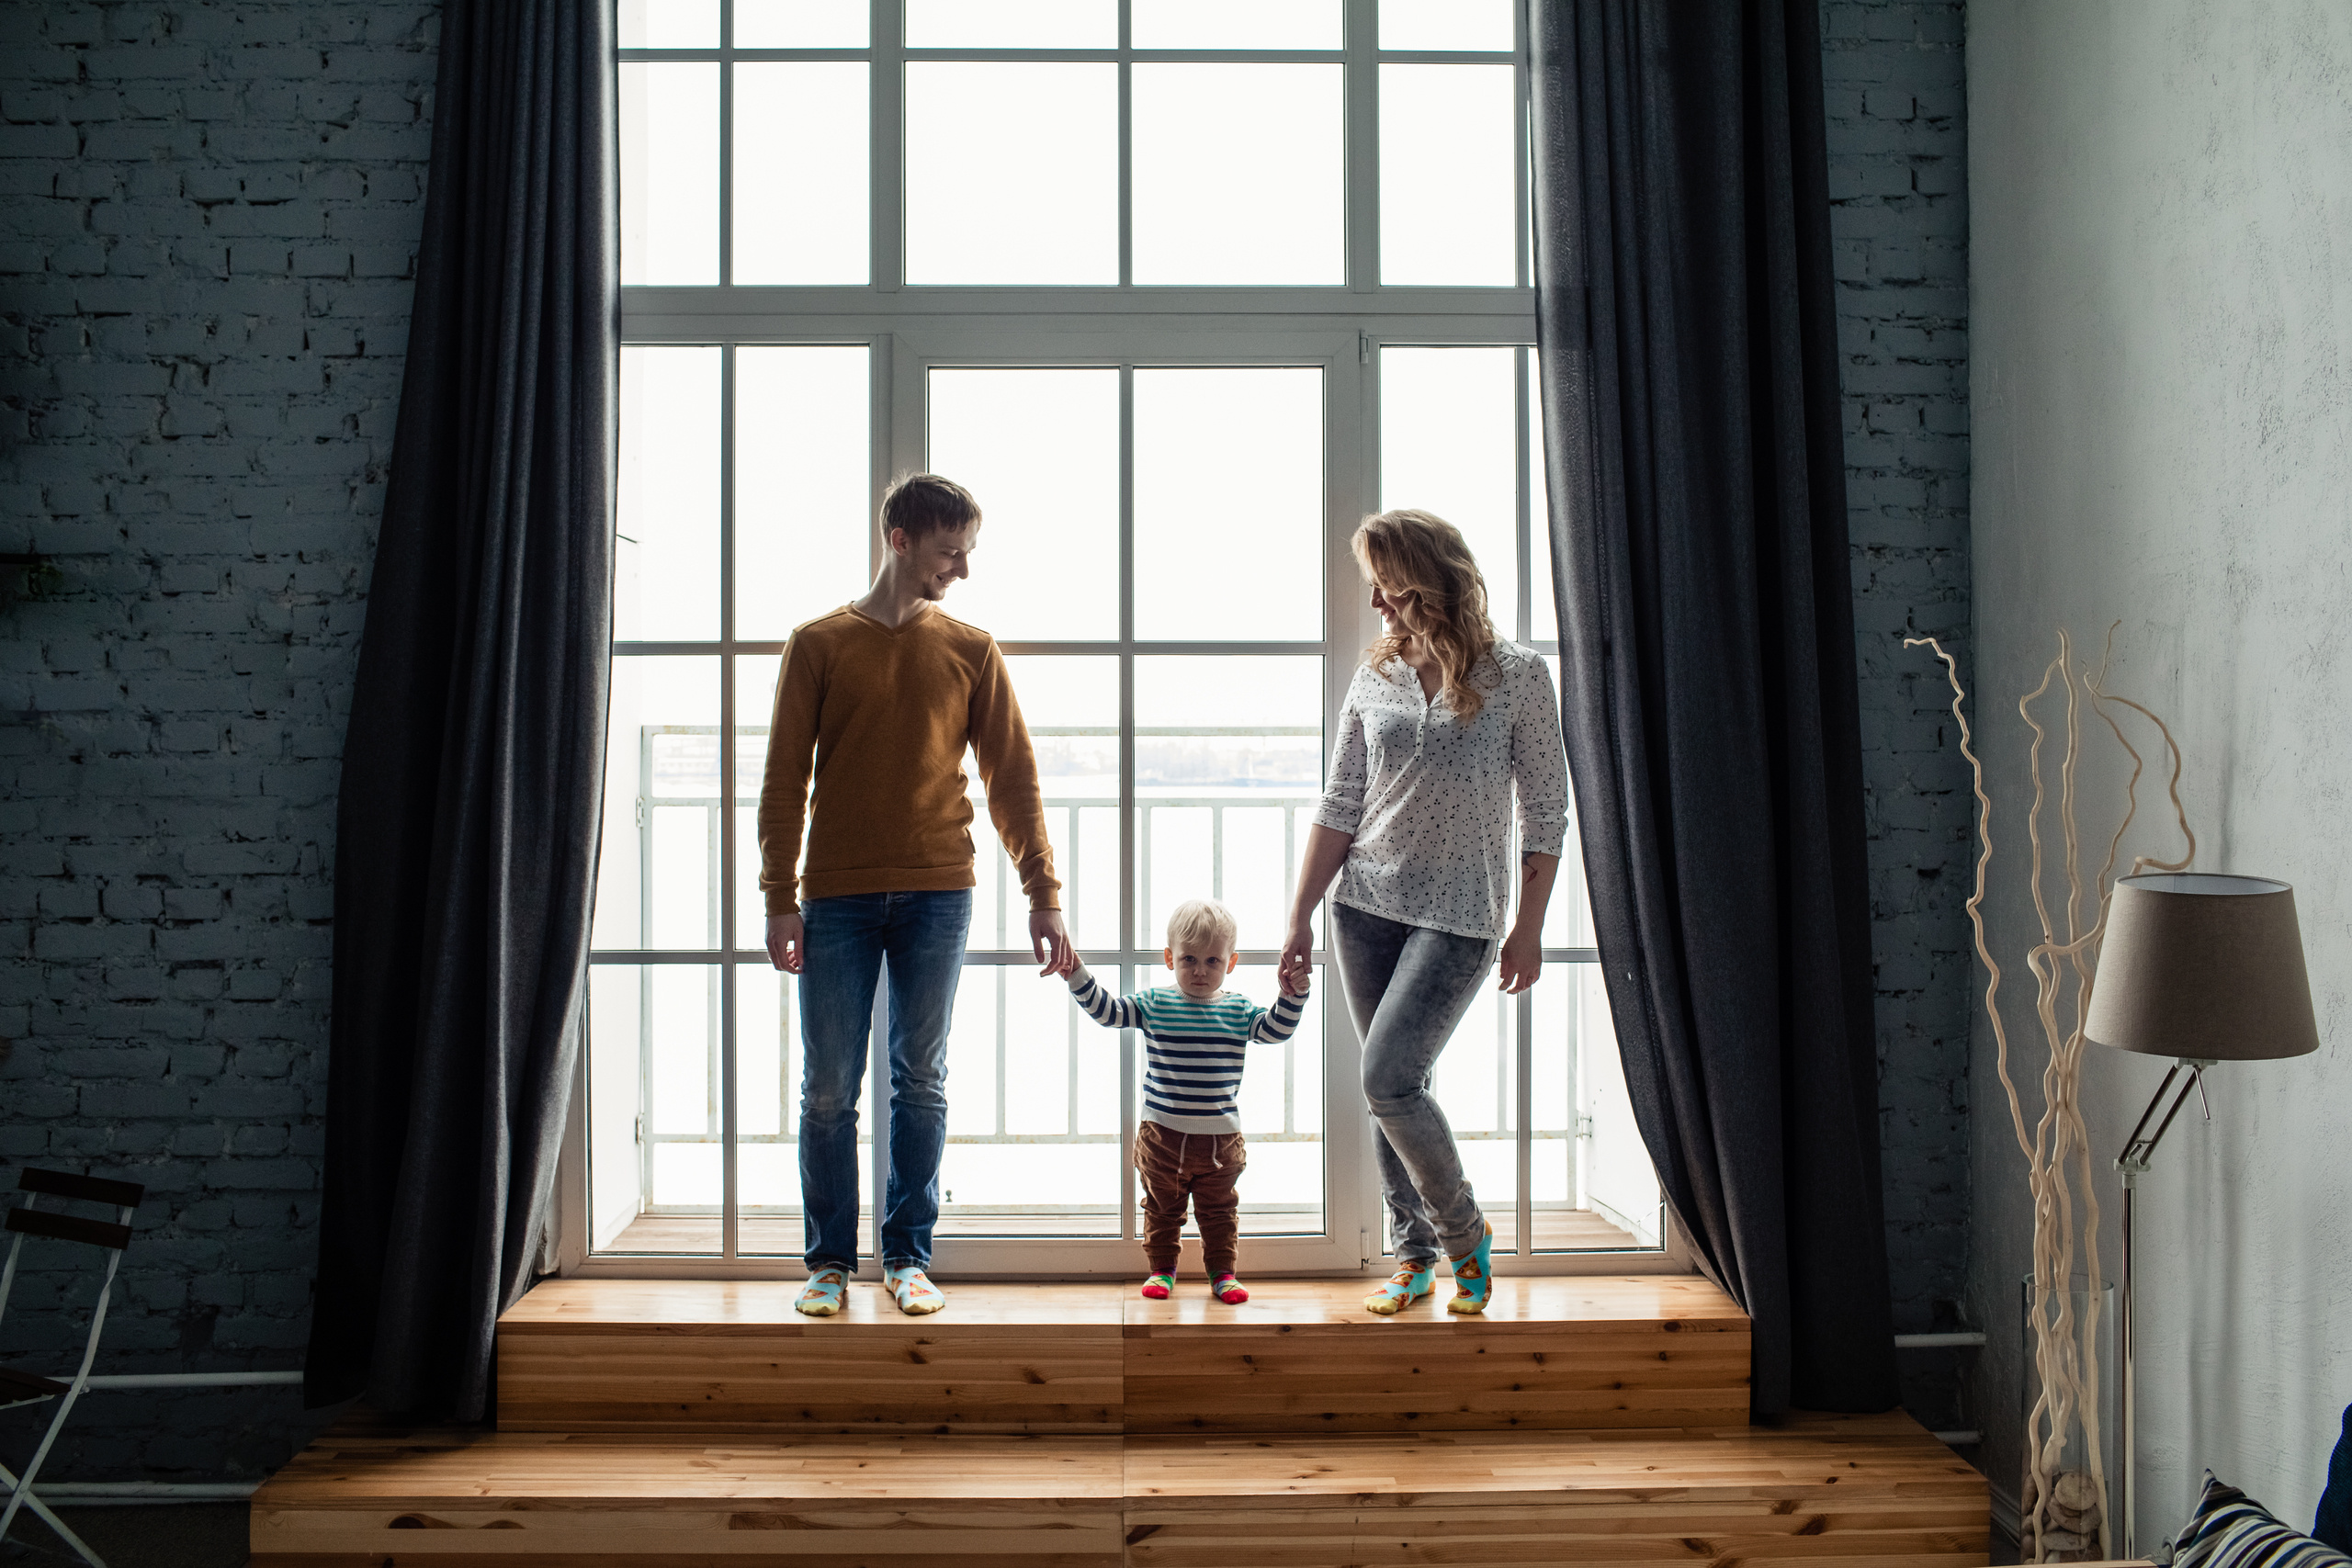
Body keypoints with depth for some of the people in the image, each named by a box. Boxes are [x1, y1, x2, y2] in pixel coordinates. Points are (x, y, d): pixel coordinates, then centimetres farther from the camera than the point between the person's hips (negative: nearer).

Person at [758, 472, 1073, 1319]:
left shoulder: (970, 651, 9)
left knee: (921, 1082, 5)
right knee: (829, 1088, 2)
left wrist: (1044, 895, 1)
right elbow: (784, 780, 3)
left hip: (936, 895, 1)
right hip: (837, 898, -1)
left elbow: (1012, 779, 7)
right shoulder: (819, 644, 5)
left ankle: (908, 1258, 15)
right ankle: (830, 1262, 14)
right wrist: (781, 899, -4)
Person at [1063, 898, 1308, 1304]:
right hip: (1163, 1134, -1)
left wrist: (1292, 995, -22)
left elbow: (1275, 1028, -6)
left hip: (1220, 1136, 1)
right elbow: (1106, 1009, -7)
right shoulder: (1153, 1004, -3)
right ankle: (1161, 1269, 26)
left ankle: (1222, 1273, 24)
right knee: (1162, 1207, 12)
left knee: (1219, 1209, 12)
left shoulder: (1238, 1011, 1)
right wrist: (1076, 973, -20)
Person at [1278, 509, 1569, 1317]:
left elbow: (1545, 812, -2)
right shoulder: (1374, 679, 5)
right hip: (1366, 906, 4)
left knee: (1387, 1080, -14)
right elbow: (1339, 808, 7)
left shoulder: (1517, 675, -5)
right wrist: (1300, 916, 4)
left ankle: (1463, 1231, 8)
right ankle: (1414, 1252, 22)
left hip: (1459, 916, -4)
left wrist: (1529, 930, -4)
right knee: (1395, 1090, 8)